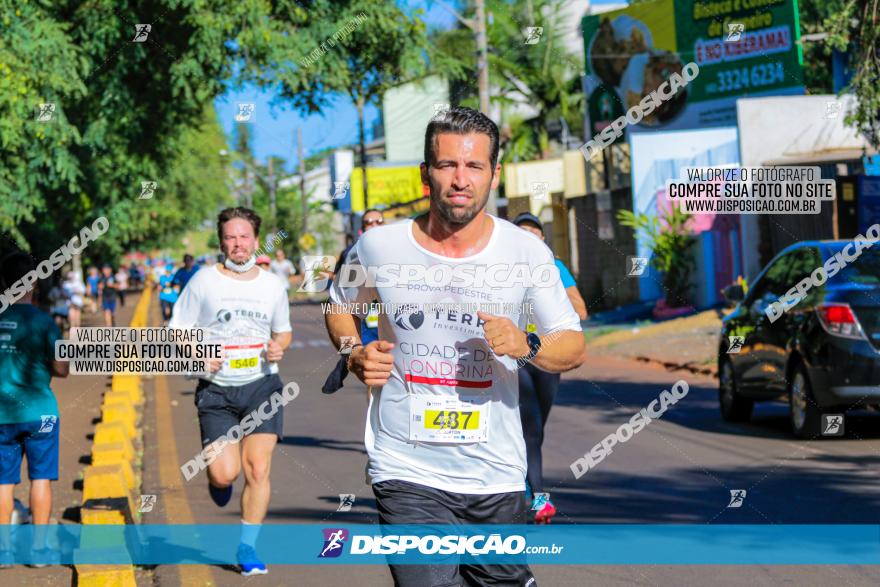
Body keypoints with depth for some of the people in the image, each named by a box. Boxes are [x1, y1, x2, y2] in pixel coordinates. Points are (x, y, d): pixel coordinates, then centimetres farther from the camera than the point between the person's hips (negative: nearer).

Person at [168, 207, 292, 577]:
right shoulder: (203, 282, -1)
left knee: (257, 469, -7)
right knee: (225, 474, -10)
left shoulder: (273, 286, 7)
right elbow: (178, 333, 3)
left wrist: (279, 347, -2)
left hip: (262, 385, 2)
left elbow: (283, 331, 21)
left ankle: (247, 546, 7)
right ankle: (217, 478, 29)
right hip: (216, 390, -2)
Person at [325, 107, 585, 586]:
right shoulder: (378, 248, -3)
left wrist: (527, 346, -19)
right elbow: (340, 305, 17)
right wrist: (356, 357, -2)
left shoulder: (526, 252, -2)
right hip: (407, 474, -2)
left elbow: (573, 347, 2)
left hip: (497, 476, 2)